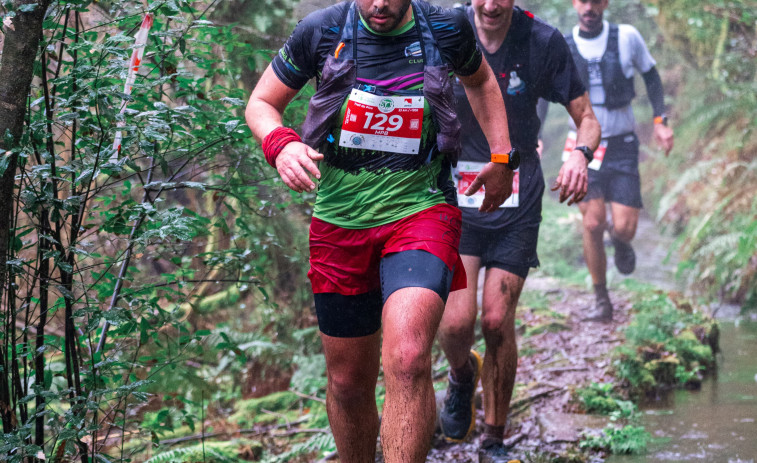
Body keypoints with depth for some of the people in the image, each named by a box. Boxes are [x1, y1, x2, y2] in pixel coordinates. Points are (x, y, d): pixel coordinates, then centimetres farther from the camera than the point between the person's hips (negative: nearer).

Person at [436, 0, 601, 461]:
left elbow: (587, 118, -1)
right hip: (454, 195, 0)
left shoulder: (544, 42, -8)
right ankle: (462, 376, 24)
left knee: (498, 322, -2)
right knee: (457, 320, -13)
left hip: (517, 202, 0)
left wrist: (580, 156, -23)